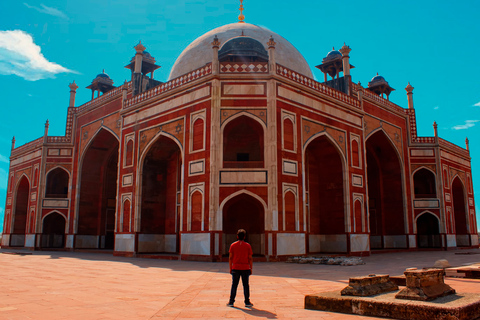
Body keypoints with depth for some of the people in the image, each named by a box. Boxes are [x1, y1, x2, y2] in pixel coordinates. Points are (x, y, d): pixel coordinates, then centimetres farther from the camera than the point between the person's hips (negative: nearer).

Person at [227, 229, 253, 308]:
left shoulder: (233, 245, 2)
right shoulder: (248, 246, 0)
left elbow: (230, 258, 2)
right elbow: (250, 258, -1)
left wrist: (230, 268, 8)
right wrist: (251, 268, 6)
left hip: (235, 268, 1)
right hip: (245, 268, -1)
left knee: (234, 285, 6)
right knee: (246, 285, 5)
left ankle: (231, 302, 9)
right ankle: (247, 302, 8)